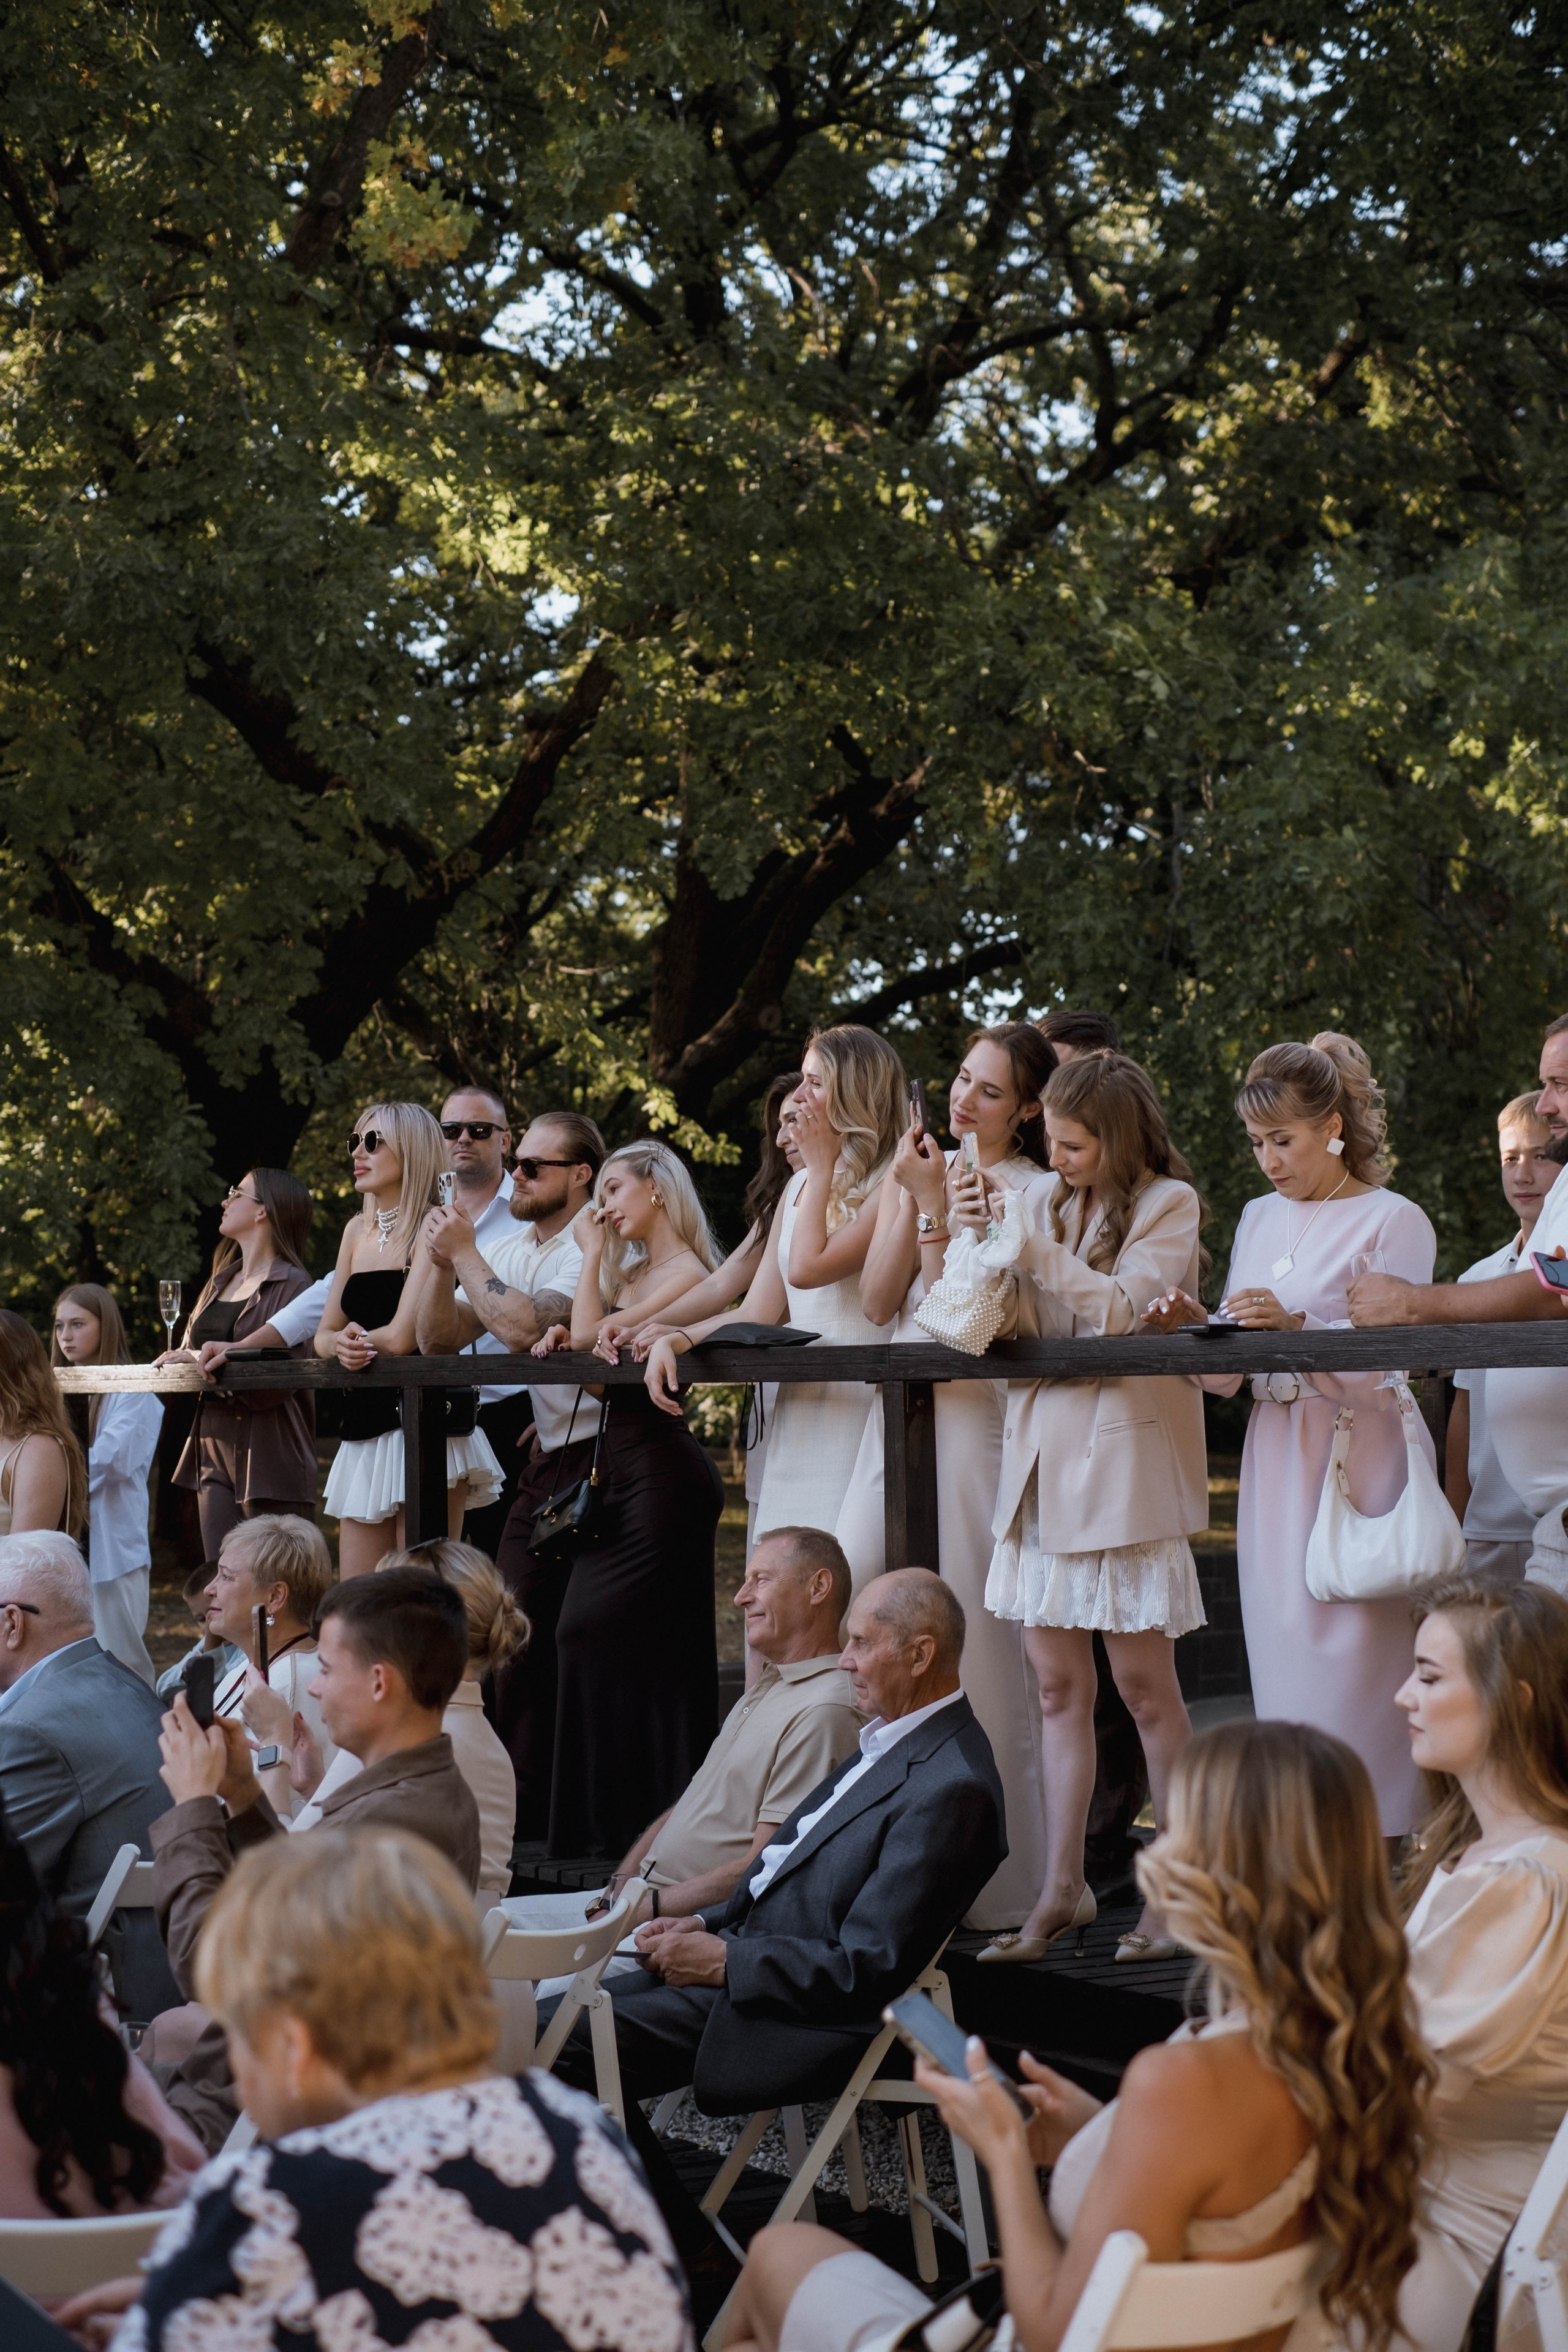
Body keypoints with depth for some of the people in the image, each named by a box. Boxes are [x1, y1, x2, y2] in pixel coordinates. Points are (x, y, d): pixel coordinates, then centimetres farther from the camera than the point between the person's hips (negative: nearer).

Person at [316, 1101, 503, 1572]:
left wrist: (358, 1338, 3)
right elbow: (324, 1336, 15)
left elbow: (403, 1337, -16)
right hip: (365, 1430, 7)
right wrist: (341, 1345, -8)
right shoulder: (358, 1231, 15)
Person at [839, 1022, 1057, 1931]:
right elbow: (879, 1299, 5)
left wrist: (937, 1205, -12)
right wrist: (915, 1195, -3)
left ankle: (993, 1882, 3)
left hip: (977, 1421, -6)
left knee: (971, 1642, -6)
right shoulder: (919, 1169, 16)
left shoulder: (1033, 1193, -3)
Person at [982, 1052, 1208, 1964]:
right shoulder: (1041, 1198, 12)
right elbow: (1007, 1324, 9)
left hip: (1125, 1454, -5)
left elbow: (1124, 1307, -14)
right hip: (1042, 1452, 5)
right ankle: (1064, 1890, 11)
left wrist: (1029, 1244, -15)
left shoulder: (1168, 1203, -2)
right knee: (1059, 1684, 6)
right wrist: (980, 1230, -5)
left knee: (1145, 1683, -1)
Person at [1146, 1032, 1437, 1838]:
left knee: (1353, 1661, -10)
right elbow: (1234, 1374, 15)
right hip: (1275, 1462, 6)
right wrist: (1198, 1331, -5)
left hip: (1359, 1460, -6)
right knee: (1280, 1660, 4)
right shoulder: (1259, 1219, 17)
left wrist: (1297, 1328, -24)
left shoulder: (1393, 1221, -2)